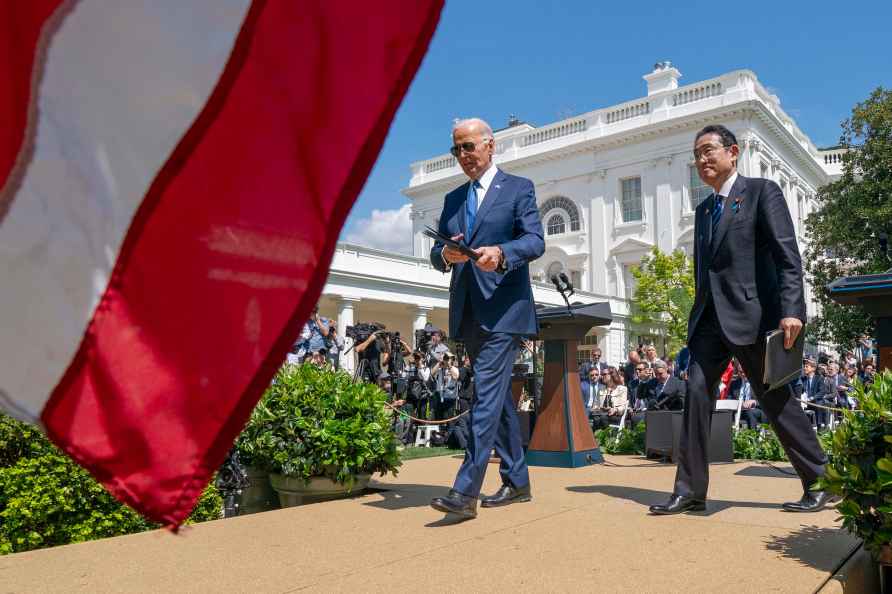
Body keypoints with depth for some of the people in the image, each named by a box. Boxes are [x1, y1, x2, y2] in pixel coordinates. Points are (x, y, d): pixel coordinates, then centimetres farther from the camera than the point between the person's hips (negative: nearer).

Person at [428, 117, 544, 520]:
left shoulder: (518, 189, 3)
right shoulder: (453, 199, 18)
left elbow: (535, 241, -10)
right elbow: (436, 253, 12)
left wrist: (500, 253, -29)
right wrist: (446, 255, -12)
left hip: (503, 308, -6)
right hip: (468, 311, 6)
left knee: (487, 392, -13)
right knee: (497, 394, 12)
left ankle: (465, 491, -13)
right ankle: (516, 481, 23)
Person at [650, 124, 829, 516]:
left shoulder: (762, 191, 0)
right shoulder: (703, 209, 19)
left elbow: (788, 256, -9)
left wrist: (791, 310, -19)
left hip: (750, 313, -6)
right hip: (710, 318, 6)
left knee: (775, 399, 2)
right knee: (696, 393, -2)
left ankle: (819, 483, 20)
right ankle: (690, 491, 2)